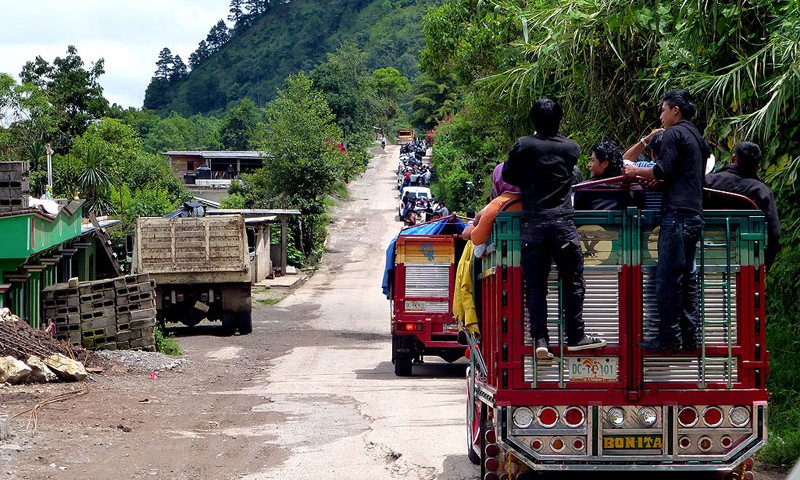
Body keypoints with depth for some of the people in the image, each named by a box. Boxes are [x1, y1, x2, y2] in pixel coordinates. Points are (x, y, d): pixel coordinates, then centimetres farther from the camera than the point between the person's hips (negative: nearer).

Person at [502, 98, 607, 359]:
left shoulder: (524, 146, 0)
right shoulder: (571, 148, 5)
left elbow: (508, 176, 10)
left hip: (532, 224, 0)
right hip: (563, 223, 0)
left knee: (535, 285, 3)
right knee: (573, 281, 8)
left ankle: (540, 339, -3)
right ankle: (575, 336, 8)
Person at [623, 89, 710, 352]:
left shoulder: (674, 133, -5)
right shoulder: (697, 137, 22)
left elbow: (662, 170, -13)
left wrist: (637, 171, 3)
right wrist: (649, 176, 23)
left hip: (677, 213, -9)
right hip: (695, 214, 9)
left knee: (668, 277, -9)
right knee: (688, 278, 10)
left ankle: (668, 336, -11)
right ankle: (689, 335, 9)